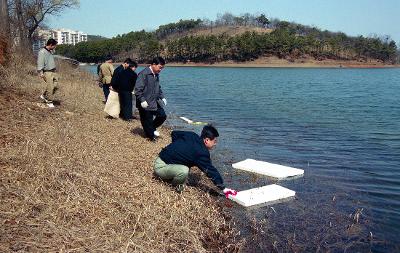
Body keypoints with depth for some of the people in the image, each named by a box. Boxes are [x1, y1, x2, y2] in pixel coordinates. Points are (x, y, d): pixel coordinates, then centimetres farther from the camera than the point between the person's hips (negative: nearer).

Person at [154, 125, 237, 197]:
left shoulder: (191, 135, 4)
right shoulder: (202, 153, -18)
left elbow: (174, 134, 18)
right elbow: (211, 171, -13)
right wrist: (223, 188, -6)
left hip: (161, 157, 9)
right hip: (161, 167, -9)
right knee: (184, 171, -31)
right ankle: (175, 186, 0)